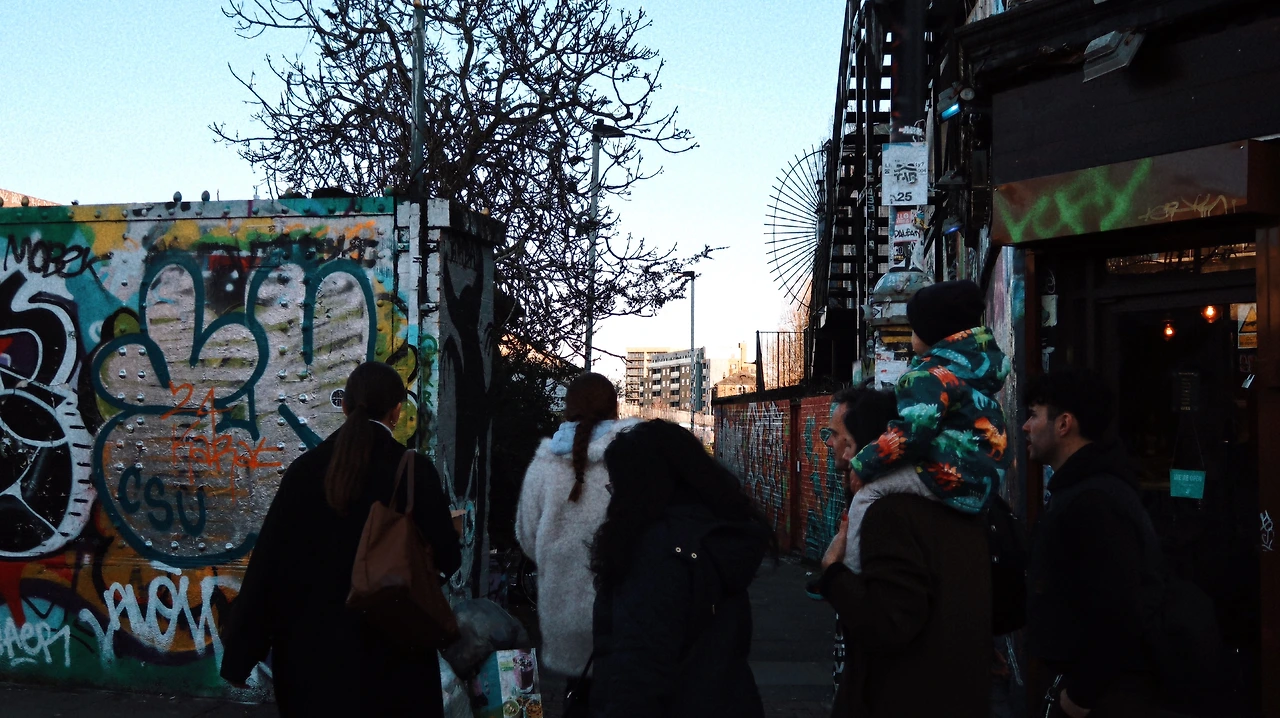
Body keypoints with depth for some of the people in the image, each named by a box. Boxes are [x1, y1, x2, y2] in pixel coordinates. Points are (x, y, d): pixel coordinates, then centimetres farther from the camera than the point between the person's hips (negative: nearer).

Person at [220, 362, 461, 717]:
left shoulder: (306, 467, -4)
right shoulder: (414, 470, -11)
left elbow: (268, 557, -4)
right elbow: (446, 558, -7)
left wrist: (240, 648, 1)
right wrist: (449, 532, 16)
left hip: (313, 640, 3)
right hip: (390, 645, -3)